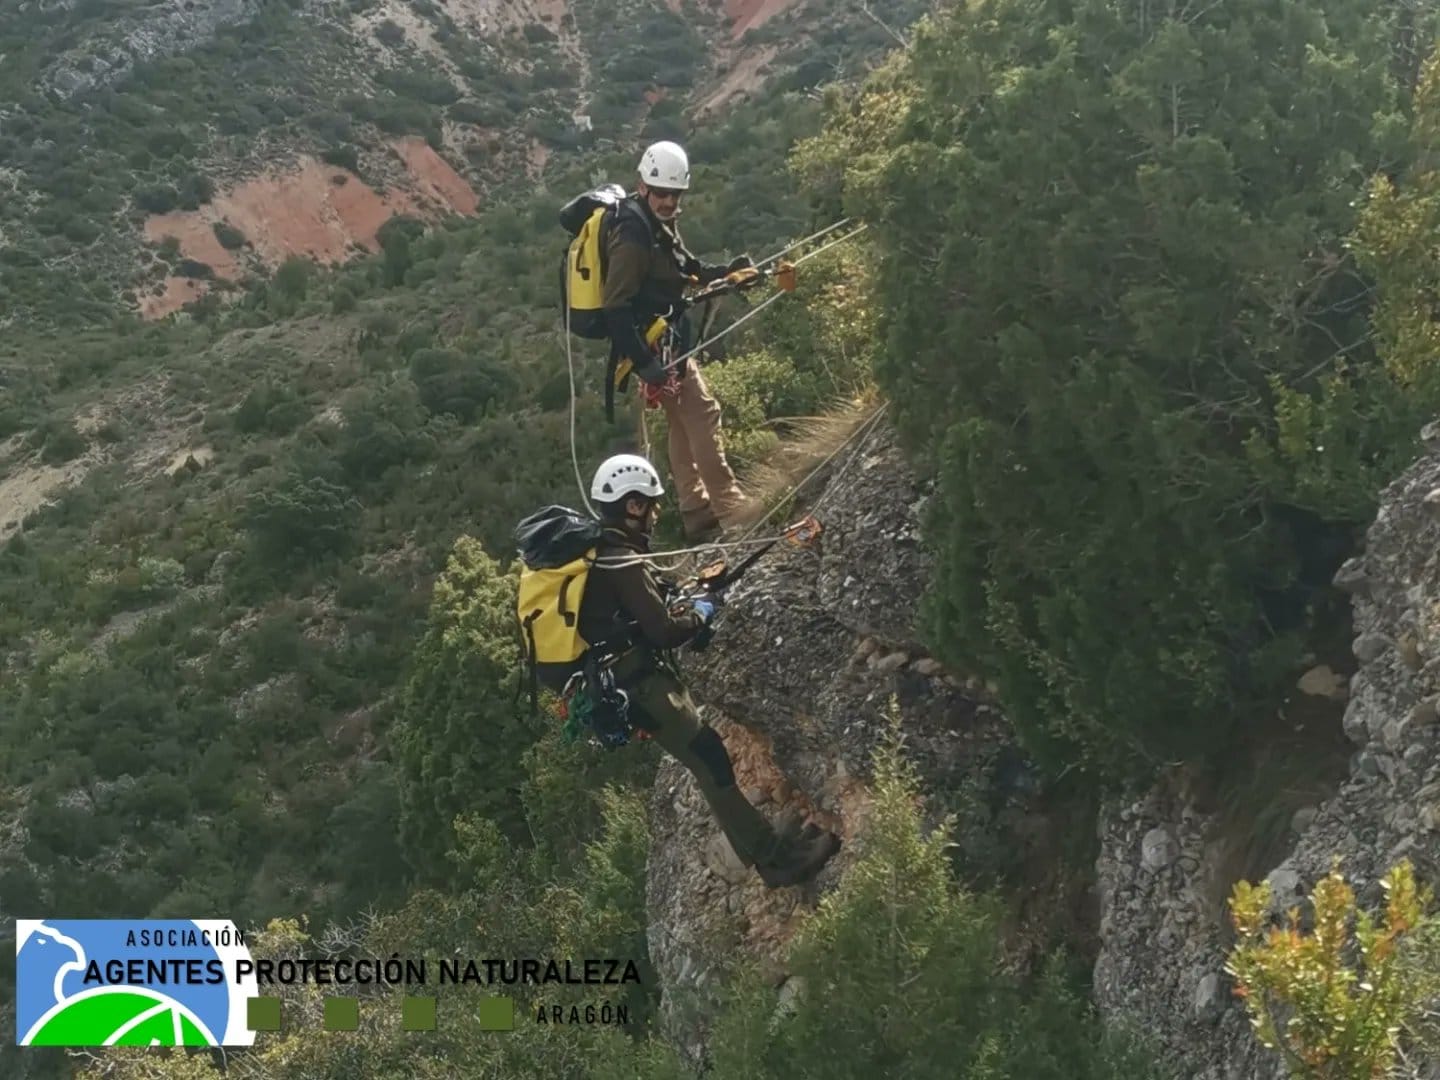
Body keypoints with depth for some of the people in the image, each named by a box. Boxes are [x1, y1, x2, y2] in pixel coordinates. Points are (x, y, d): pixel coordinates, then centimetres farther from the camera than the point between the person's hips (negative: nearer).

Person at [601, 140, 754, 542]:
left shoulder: (659, 224, 9)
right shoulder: (632, 236, -22)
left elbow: (685, 267, 23)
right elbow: (617, 308, -26)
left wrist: (727, 271, 4)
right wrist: (646, 366, -29)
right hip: (656, 347, -11)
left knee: (684, 426, 16)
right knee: (703, 417, -10)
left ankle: (699, 516, 25)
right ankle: (732, 511, -7)